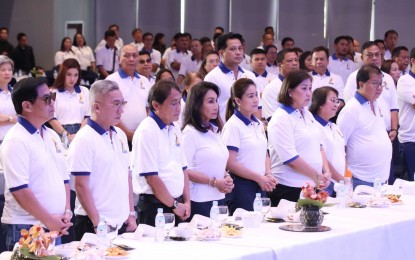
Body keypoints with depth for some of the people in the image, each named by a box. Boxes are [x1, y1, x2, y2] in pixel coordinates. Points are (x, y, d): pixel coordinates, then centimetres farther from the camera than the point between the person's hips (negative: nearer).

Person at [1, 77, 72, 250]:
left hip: (55, 227, 7)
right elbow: (19, 189, -18)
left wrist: (67, 212, 3)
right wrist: (48, 220, -15)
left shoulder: (52, 136, 12)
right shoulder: (16, 141, -13)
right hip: (25, 229, -7)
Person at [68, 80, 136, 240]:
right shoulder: (84, 139, -11)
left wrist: (131, 215, 11)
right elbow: (81, 186, -15)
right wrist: (97, 223, -16)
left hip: (122, 223, 7)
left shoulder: (120, 135, 12)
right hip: (95, 226, -7)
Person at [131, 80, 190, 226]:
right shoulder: (147, 131, -14)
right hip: (155, 207, -8)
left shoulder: (175, 129, 12)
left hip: (177, 205, 8)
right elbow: (151, 177, -17)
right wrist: (174, 205, -9)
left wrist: (186, 202, 7)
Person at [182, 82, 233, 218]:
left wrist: (226, 177, 2)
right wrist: (214, 182, -17)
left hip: (219, 197, 7)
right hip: (199, 201, -7)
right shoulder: (190, 132, -10)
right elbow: (184, 170, -17)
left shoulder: (215, 130, 14)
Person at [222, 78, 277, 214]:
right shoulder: (233, 125, -10)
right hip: (242, 187, -7)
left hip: (260, 187, 7)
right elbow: (230, 164, -15)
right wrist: (259, 178, -13)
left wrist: (268, 174, 1)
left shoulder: (258, 124, 12)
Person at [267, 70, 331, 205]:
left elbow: (319, 146, 19)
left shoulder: (308, 115, 15)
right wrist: (316, 176, -12)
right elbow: (290, 157, -17)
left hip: (313, 186, 7)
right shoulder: (281, 119, -11)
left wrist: (326, 172, 4)